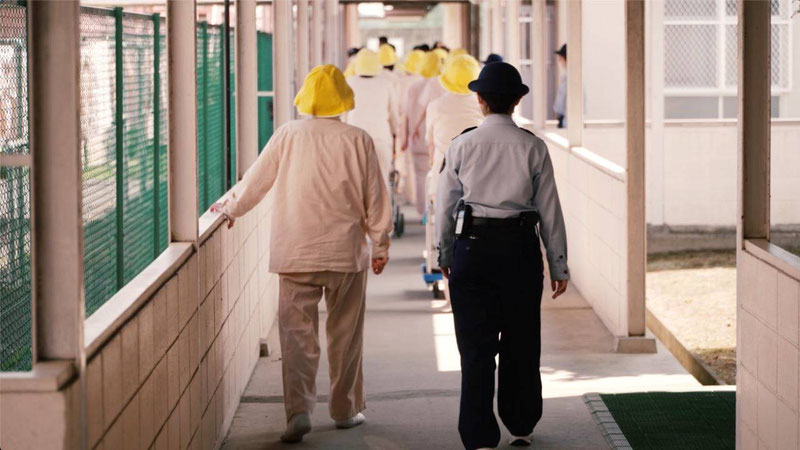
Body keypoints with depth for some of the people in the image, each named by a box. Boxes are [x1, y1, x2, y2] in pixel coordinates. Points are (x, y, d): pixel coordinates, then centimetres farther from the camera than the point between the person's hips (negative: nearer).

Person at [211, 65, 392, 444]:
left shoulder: (288, 135, -3)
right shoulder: (358, 140, -4)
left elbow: (256, 180, 5)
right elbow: (375, 199, 2)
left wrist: (229, 208, 24)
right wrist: (381, 245, 13)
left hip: (296, 254, 0)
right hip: (347, 253, 0)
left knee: (297, 334, 0)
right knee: (345, 334, 12)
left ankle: (299, 409, -14)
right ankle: (345, 409, 21)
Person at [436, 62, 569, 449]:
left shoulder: (462, 145, -1)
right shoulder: (533, 148, -2)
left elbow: (446, 205, 3)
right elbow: (549, 209, 0)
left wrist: (445, 255, 16)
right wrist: (558, 265, 7)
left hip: (472, 247, 0)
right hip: (519, 247, 0)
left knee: (476, 345, 3)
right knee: (521, 340, 15)